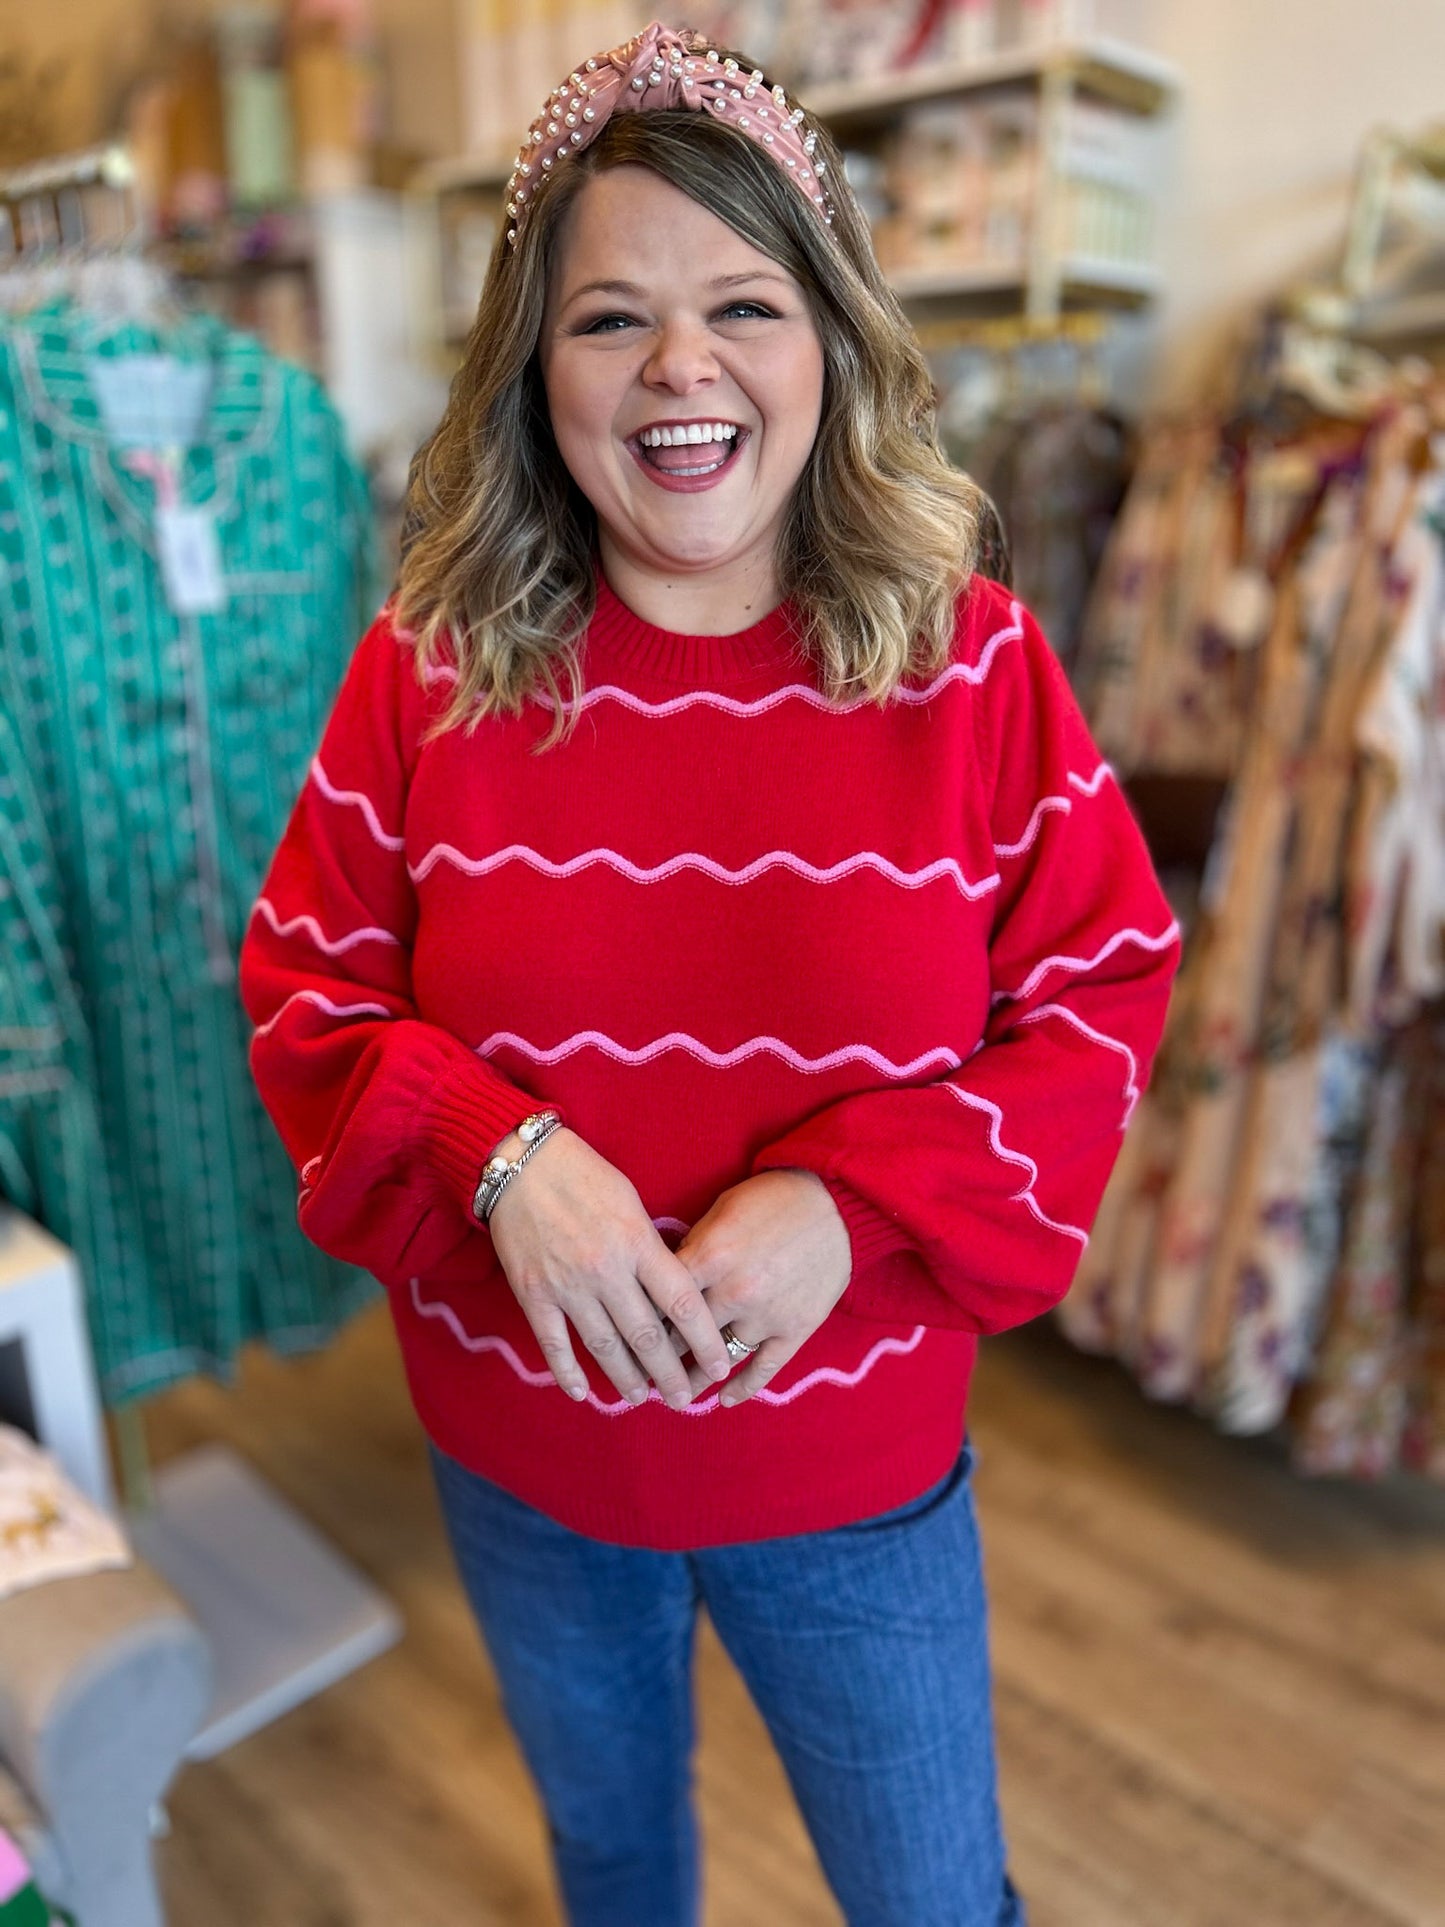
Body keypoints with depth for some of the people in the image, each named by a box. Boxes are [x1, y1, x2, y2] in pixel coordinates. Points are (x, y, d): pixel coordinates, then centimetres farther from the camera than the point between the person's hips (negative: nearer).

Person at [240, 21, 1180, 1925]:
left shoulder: (976, 662, -12)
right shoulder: (430, 671, -11)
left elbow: (1100, 1000, -10)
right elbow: (307, 993, -6)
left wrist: (849, 1201, -23)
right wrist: (499, 1155, -24)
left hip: (859, 1475, 0)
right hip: (518, 1461, 2)